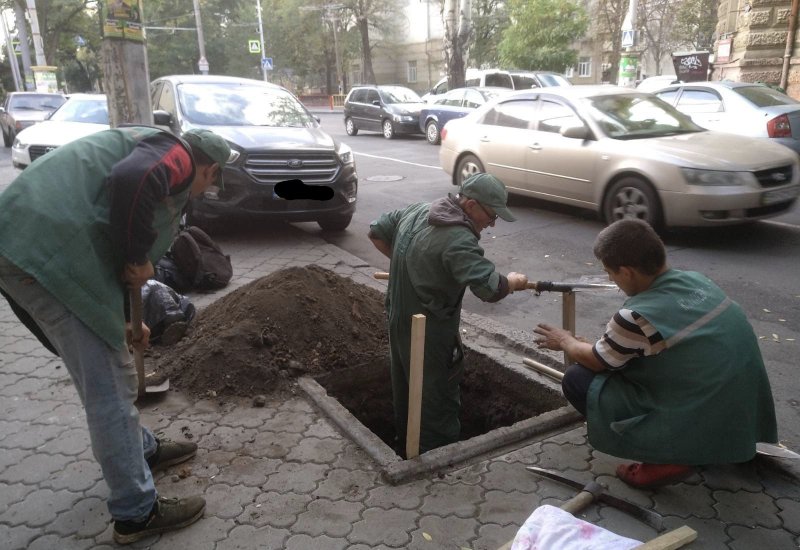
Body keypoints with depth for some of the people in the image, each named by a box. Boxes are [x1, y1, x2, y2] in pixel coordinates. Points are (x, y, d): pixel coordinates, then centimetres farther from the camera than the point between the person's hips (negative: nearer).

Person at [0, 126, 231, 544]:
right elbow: (131, 180, -26)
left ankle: (143, 450, 42)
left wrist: (122, 320, 39)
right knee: (109, 384, -2)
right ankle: (137, 513, 11)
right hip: (48, 252, -11)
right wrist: (137, 258, -11)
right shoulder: (176, 153, 0)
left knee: (102, 374, 23)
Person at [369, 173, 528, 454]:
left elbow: (376, 232, 14)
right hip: (429, 332, -9)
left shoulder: (416, 210, 1)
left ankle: (406, 439, 44)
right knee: (438, 394, 7)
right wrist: (514, 281, -12)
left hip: (399, 319, 9)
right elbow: (491, 288, -33)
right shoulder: (458, 240, -26)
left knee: (405, 383, 25)